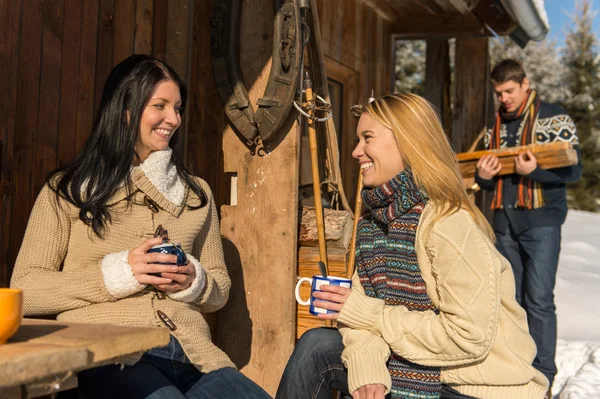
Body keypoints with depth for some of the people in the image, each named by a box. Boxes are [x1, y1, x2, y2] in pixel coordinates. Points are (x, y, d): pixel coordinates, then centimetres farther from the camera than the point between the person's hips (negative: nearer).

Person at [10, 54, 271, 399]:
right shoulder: (68, 190, 9)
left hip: (191, 352, 4)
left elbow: (220, 289, 24)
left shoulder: (196, 193, 20)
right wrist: (117, 273, -10)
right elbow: (25, 290, 2)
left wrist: (193, 282, 0)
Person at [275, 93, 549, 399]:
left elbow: (470, 337, -24)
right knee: (316, 346, -9)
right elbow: (364, 310, 0)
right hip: (423, 368, 7)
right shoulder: (373, 219, 5)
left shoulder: (450, 225, -20)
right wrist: (365, 357, -22)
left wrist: (368, 314, -17)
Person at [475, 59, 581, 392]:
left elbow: (573, 169, -9)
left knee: (539, 299, -7)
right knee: (511, 299, 11)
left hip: (541, 220, -6)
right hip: (505, 222, 6)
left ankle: (542, 374, 2)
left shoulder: (554, 118, -4)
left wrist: (534, 171, -24)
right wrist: (483, 177, -2)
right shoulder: (496, 127, 15)